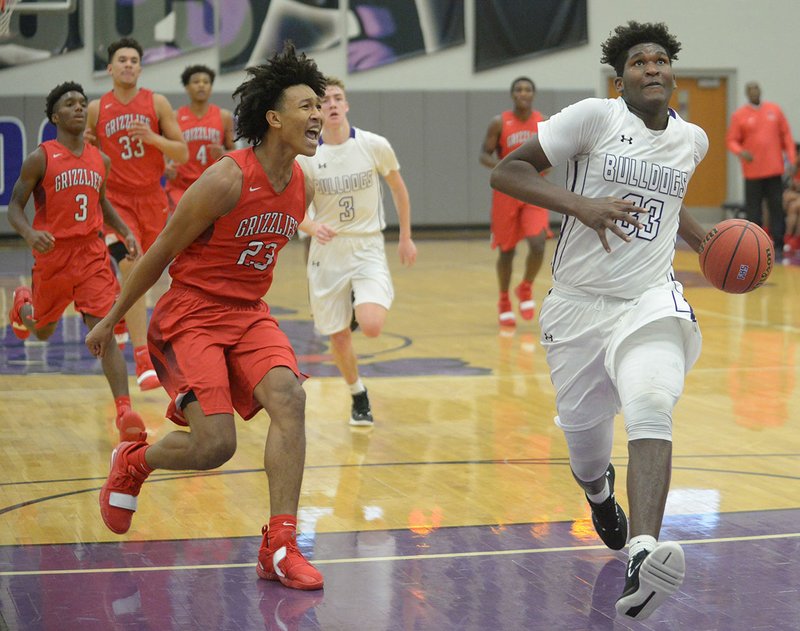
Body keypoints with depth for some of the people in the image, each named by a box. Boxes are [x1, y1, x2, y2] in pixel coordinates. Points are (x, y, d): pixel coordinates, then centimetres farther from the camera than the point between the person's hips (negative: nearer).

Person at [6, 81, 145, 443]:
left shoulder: (100, 160, 6)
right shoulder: (41, 158, -8)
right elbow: (15, 205, -6)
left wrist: (126, 233, 8)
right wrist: (30, 234, -26)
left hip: (92, 252, 2)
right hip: (52, 254, -2)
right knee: (43, 332, 17)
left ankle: (124, 410, -19)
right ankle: (23, 305, 55)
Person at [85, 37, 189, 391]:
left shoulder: (157, 104, -1)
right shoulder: (96, 109, 1)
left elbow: (183, 154, -1)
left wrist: (152, 138, -18)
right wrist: (84, 144, -9)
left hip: (151, 198, 2)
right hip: (116, 199, -2)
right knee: (132, 269, -20)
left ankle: (120, 320, 50)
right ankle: (144, 364, -25)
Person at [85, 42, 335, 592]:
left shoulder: (302, 186, 2)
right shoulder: (226, 181, -19)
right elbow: (161, 253, -8)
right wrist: (111, 320, 0)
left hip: (249, 314, 6)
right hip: (190, 315, -6)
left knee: (288, 398, -20)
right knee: (215, 445, -16)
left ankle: (279, 546, -17)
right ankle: (133, 462, 18)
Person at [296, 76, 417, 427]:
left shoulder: (374, 146, -9)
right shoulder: (306, 156, -9)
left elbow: (398, 188, 7)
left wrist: (405, 237, 12)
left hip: (368, 249, -1)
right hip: (328, 252, 1)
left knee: (371, 326, -22)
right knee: (338, 337, 5)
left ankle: (364, 307, 17)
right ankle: (358, 395, 33)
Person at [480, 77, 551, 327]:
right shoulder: (499, 123, -6)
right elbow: (484, 155, -3)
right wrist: (500, 166, -23)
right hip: (506, 192, -1)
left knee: (537, 244, -16)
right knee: (507, 250, 6)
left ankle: (526, 288, 12)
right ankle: (504, 302, 26)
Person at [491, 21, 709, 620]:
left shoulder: (693, 139, 9)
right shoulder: (594, 116, -7)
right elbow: (507, 170, -10)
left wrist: (705, 240, 15)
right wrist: (581, 204, -23)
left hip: (651, 301, 1)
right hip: (580, 304, -1)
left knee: (651, 405, -28)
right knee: (584, 430, 10)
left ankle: (643, 552, -44)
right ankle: (599, 489, 51)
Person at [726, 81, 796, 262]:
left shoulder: (774, 110, 8)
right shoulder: (739, 115, 1)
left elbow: (786, 135, 10)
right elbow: (731, 140, 0)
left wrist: (791, 159, 3)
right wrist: (740, 152, -21)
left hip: (774, 170, 2)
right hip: (753, 171, -2)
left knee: (777, 208, 1)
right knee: (753, 210, 0)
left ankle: (778, 247, 6)